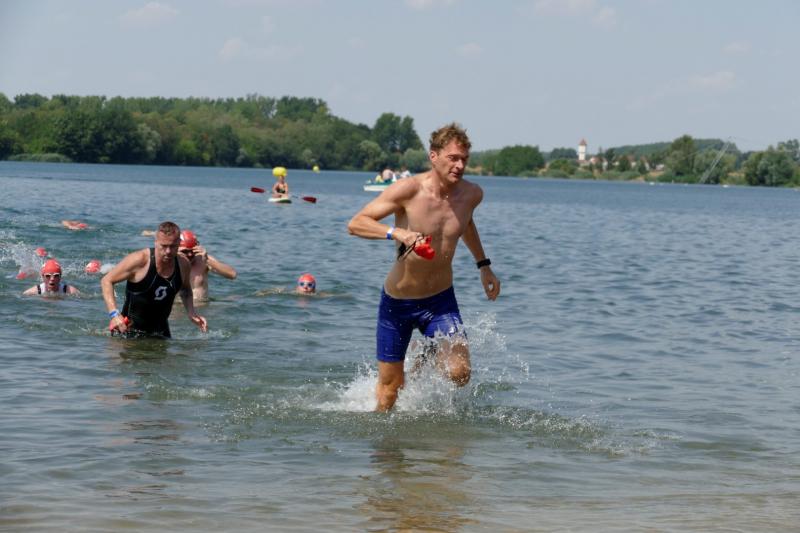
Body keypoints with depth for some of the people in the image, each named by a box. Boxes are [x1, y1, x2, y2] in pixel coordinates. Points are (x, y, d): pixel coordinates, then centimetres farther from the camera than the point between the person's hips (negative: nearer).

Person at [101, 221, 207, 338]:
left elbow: (185, 290, 21)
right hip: (131, 329, -4)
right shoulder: (139, 260, -18)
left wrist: (191, 313, 3)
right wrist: (114, 314, -22)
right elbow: (106, 281, -11)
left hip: (161, 330, 4)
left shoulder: (183, 264, -3)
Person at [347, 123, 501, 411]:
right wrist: (397, 232, -35)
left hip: (440, 300, 3)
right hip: (397, 301, -3)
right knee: (389, 390, 4)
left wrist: (484, 265, 21)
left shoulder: (471, 194, -6)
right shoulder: (409, 190, -20)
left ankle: (428, 356, 19)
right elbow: (355, 224, -19)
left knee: (459, 374, -17)